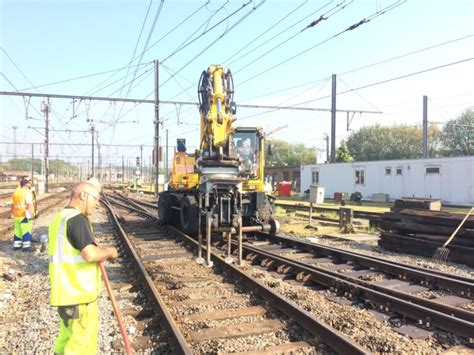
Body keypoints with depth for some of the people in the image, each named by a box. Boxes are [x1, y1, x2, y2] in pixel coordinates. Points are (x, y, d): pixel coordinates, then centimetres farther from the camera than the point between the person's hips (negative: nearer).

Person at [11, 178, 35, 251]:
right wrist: (31, 213, -20)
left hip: (17, 215, 8)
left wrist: (13, 213, 21)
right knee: (26, 230, -4)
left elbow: (13, 204, 14)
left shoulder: (15, 192, 12)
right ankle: (26, 246, -3)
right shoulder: (27, 192, -12)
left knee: (18, 230, 14)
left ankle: (16, 245, 19)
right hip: (25, 215, -8)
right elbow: (29, 203, -20)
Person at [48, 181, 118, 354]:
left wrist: (100, 253, 12)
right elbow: (90, 254, -28)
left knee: (68, 339, 22)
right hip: (78, 293, -10)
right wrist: (109, 252, -9)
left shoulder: (61, 217, 15)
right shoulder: (77, 219, -17)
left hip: (68, 290, 10)